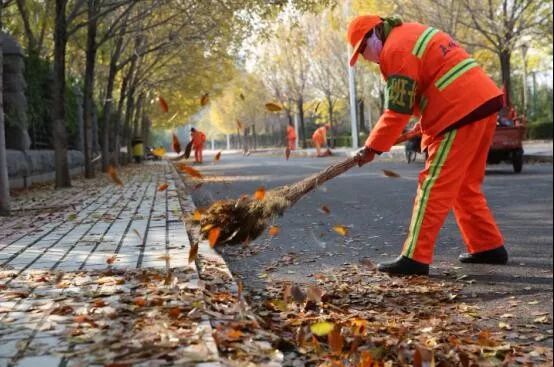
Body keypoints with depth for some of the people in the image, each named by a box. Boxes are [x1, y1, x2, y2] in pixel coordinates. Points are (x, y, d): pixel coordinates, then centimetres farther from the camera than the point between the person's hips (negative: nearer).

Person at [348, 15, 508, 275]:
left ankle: (415, 258, -10)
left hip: (462, 112, -10)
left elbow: (398, 110, -13)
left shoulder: (396, 49, -9)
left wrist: (371, 148, -8)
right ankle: (489, 247, 22)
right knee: (465, 186, 17)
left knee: (434, 187, -9)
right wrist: (427, 128, 24)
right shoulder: (412, 33, 22)